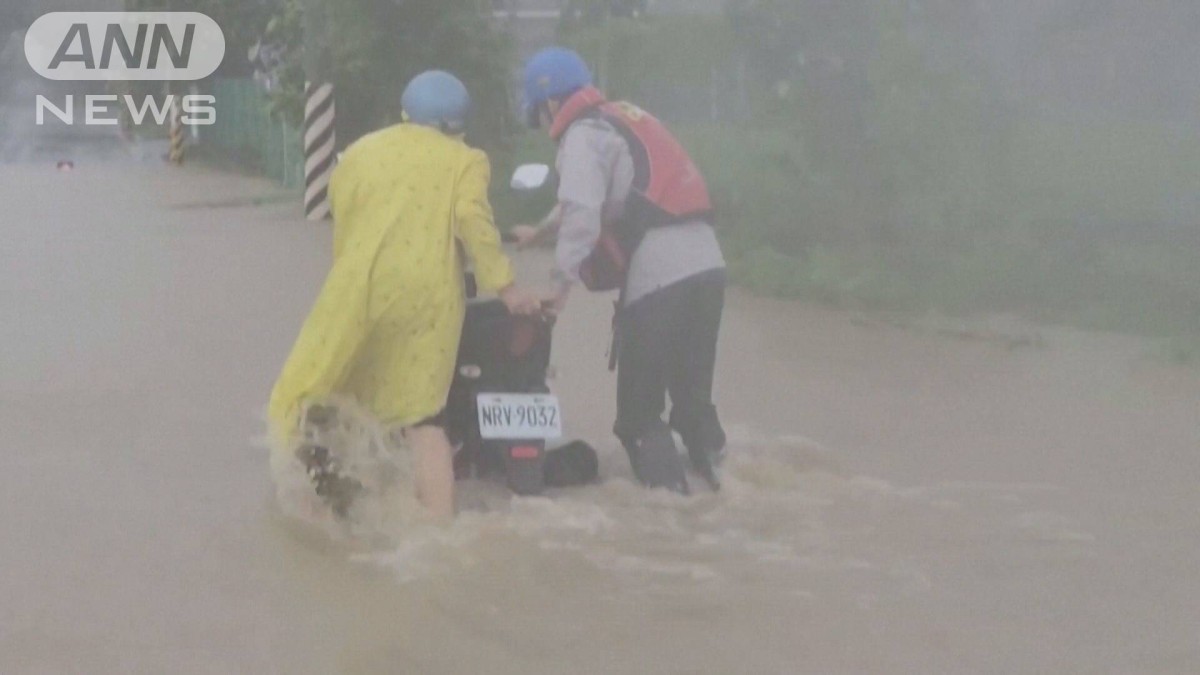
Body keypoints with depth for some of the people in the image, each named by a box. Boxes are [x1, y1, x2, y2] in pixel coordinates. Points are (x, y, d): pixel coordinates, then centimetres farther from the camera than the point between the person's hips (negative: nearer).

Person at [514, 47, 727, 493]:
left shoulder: (583, 134, -1)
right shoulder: (623, 119, 25)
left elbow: (582, 215, -17)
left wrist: (561, 282, -15)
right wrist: (539, 232, 52)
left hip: (657, 277, -8)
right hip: (706, 266, 8)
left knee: (639, 410, 0)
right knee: (693, 396, 16)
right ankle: (714, 487, 14)